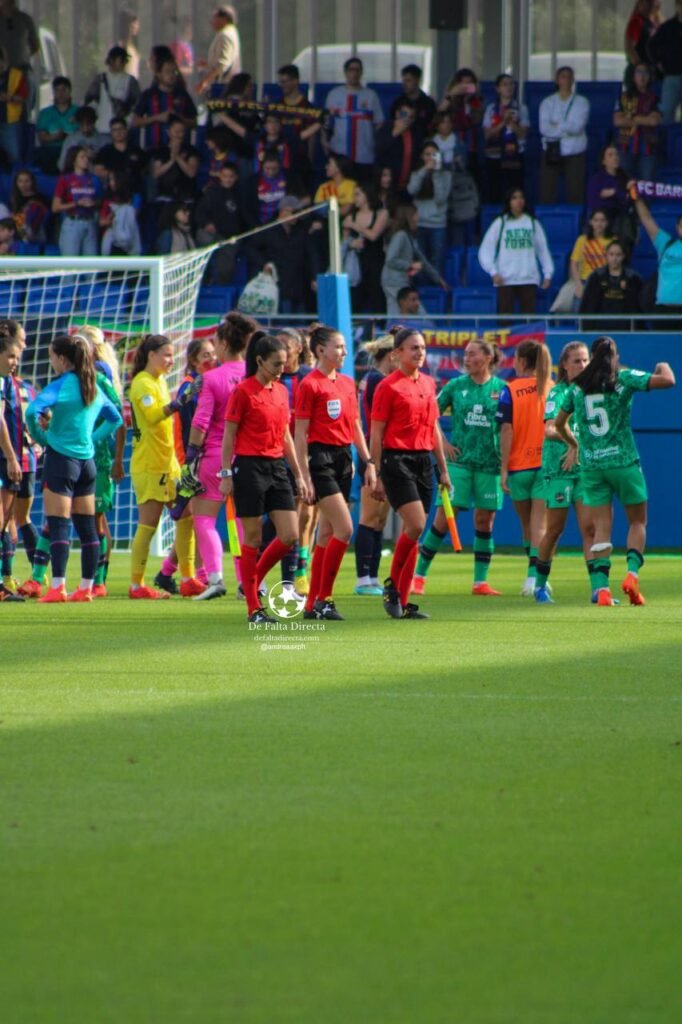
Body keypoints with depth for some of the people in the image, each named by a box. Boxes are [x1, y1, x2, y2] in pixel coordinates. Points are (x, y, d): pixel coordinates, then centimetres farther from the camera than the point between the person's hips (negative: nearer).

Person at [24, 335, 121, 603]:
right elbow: (115, 419, 21)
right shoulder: (93, 387, 9)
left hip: (61, 458, -7)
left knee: (58, 526, -8)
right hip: (86, 460, 7)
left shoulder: (61, 386, -13)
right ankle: (86, 587, 12)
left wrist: (41, 438, -9)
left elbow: (32, 411, -25)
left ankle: (58, 588, -15)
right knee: (87, 527, 9)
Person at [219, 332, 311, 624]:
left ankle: (253, 580, 21)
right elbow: (229, 436, -6)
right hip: (250, 467, -6)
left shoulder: (281, 391, 12)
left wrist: (299, 475, 17)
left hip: (277, 467, 6)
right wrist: (226, 474, -11)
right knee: (253, 538, -2)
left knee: (290, 536, -1)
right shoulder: (243, 392, -7)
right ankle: (253, 608, 4)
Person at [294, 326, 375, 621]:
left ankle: (313, 604, 12)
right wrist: (305, 476, -14)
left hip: (344, 457, 8)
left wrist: (369, 462, 13)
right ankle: (323, 598, -8)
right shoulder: (310, 385, -9)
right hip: (321, 457, -8)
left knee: (328, 532, 8)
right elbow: (301, 433, -10)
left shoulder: (348, 384, 13)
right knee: (345, 528, -14)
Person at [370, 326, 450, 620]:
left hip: (423, 461, 7)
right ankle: (392, 585, 0)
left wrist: (443, 469, 19)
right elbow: (376, 434, -6)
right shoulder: (389, 386, -6)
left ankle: (402, 602, 8)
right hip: (397, 460, -7)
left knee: (413, 531, 5)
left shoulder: (428, 383, 14)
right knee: (415, 525, -18)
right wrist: (377, 476, -9)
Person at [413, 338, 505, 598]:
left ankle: (480, 582, 12)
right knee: (443, 518, -5)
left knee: (485, 521, 4)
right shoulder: (455, 386, 2)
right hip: (459, 459, -1)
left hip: (490, 462, 1)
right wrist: (442, 443, -2)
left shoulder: (501, 389, 2)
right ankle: (419, 576, 1)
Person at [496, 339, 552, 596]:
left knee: (527, 524, 15)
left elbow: (506, 431, -9)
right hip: (546, 465, 1)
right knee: (539, 523, -3)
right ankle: (534, 576, -18)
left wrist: (504, 469, -7)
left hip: (519, 466, -1)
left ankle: (534, 575, 25)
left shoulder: (510, 391, -6)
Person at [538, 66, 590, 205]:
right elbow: (544, 128, -5)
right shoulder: (548, 102, 8)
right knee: (547, 193, -4)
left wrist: (556, 126, -3)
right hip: (552, 151, 1)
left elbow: (577, 126, -9)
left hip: (574, 152, -1)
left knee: (575, 193, -5)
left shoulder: (581, 102, 5)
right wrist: (566, 129, -8)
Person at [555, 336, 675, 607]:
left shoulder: (577, 387, 8)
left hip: (590, 464, 3)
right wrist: (663, 367, 13)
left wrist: (576, 445, 35)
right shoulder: (625, 379, -3)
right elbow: (667, 381, -10)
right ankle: (632, 573, -10)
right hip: (623, 461, -3)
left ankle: (601, 588, -11)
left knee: (601, 528, 3)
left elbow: (559, 424, 19)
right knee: (637, 521, 11)